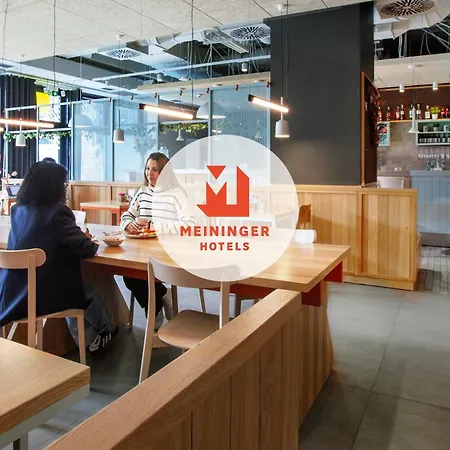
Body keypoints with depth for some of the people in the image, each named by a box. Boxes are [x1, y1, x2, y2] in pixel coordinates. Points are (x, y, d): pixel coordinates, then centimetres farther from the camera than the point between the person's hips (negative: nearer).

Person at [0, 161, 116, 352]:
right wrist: (88, 241, 7)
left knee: (76, 285, 29)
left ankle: (87, 339, 42)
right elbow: (87, 249, -17)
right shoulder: (56, 211, -18)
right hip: (39, 296, -7)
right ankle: (109, 329, 45)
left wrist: (79, 237, 10)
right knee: (89, 291, 21)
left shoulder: (17, 210, 5)